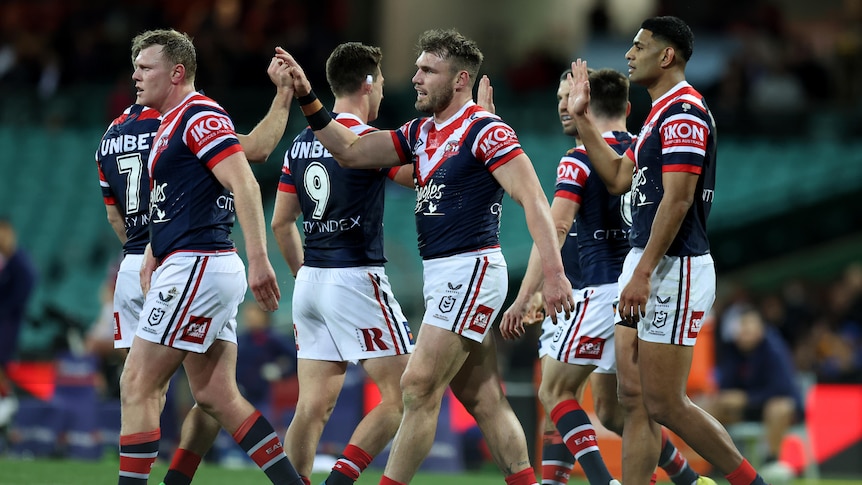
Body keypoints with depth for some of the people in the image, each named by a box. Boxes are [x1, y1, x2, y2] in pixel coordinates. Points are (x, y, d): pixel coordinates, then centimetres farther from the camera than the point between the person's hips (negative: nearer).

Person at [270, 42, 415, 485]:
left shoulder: (300, 144, 11)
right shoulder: (367, 139, -11)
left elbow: (281, 221, 15)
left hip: (311, 282, 8)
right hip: (355, 279, -8)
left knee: (313, 406, 6)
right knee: (400, 396, -3)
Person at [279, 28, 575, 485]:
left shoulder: (485, 131, -11)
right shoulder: (421, 134, 15)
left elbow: (533, 199, -17)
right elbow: (351, 152, 15)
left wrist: (553, 271, -26)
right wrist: (307, 98, 4)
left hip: (471, 270, -9)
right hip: (441, 275, 9)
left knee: (419, 387, -11)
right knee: (483, 400, 7)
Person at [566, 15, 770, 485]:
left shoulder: (683, 112, -14)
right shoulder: (660, 113, 18)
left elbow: (677, 200, -20)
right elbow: (619, 178, 24)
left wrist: (642, 274, -23)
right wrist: (581, 117, 22)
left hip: (674, 270, -10)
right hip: (646, 269, 10)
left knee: (664, 403, -8)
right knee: (635, 402, 6)